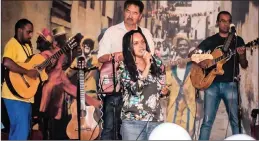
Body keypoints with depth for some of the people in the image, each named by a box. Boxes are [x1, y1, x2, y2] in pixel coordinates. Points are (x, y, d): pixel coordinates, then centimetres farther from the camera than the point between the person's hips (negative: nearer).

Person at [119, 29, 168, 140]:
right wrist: (147, 65, -14)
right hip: (133, 120, -3)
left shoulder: (157, 63, 7)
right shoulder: (124, 67, -3)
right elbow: (136, 89, -17)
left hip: (156, 119, 3)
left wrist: (164, 92, -5)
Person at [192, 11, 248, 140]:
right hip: (212, 84, 0)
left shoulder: (238, 40, 9)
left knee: (235, 120, -3)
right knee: (207, 121, -1)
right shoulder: (210, 40, 11)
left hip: (230, 85, 0)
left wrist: (241, 55, -13)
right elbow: (192, 54, 10)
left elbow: (244, 66, 8)